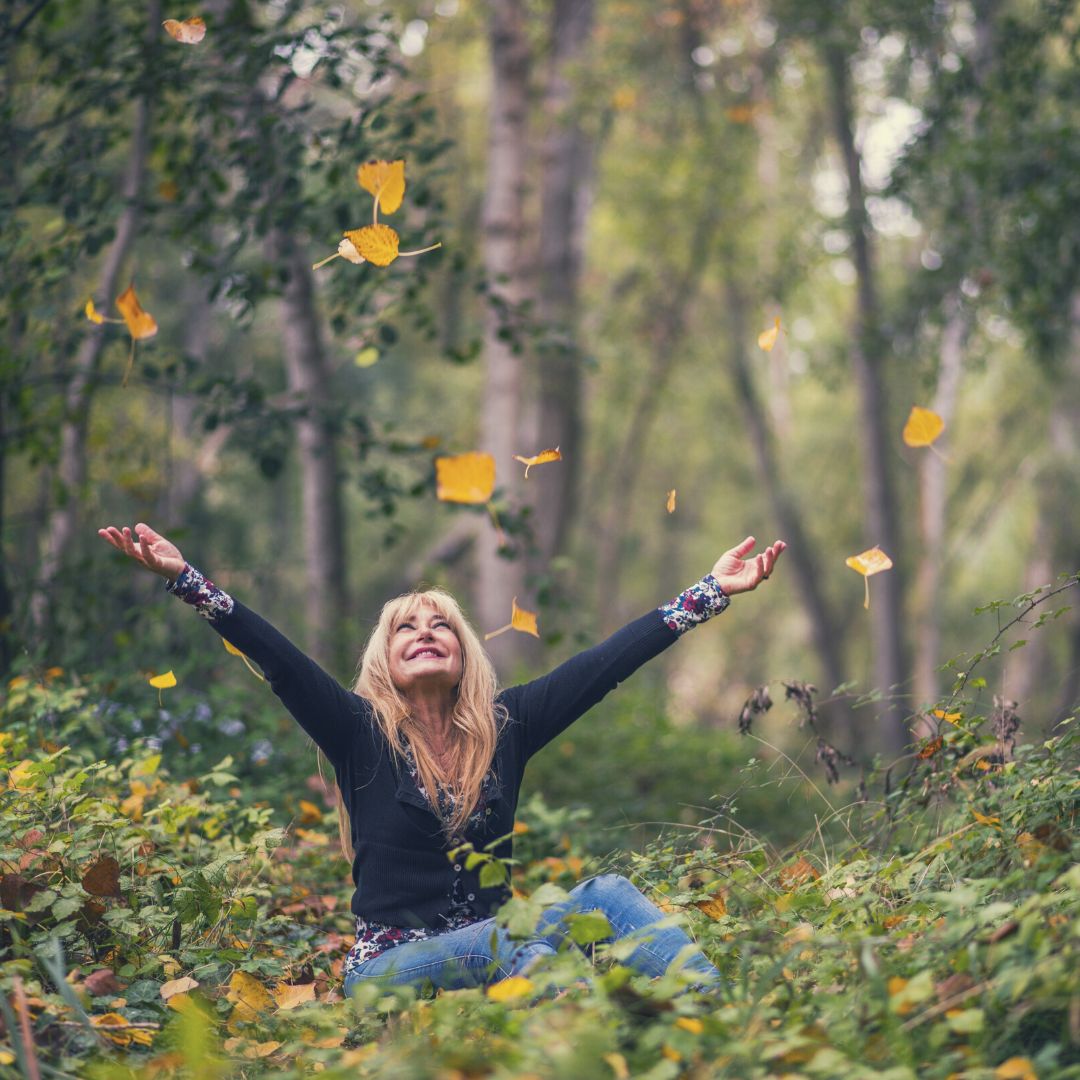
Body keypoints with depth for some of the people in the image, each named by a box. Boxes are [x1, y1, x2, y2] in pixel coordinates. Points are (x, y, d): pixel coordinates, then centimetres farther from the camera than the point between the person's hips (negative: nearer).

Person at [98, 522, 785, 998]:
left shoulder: (504, 728, 8)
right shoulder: (361, 732, 1)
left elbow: (606, 662, 6)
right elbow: (276, 657, -11)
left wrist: (709, 593, 4)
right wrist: (183, 578, -23)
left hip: (494, 950, 4)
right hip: (392, 965, -3)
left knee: (609, 895, -26)